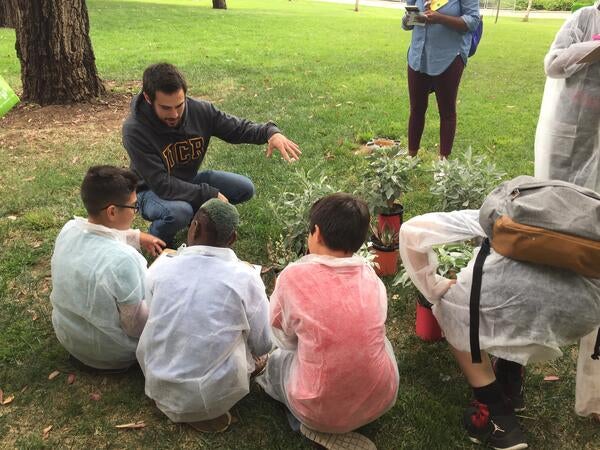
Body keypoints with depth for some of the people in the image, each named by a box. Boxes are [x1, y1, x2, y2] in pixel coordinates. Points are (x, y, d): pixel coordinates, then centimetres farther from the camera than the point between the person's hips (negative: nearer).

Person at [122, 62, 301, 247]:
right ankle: (158, 239, -2)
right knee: (179, 211, -38)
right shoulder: (135, 130, -30)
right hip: (152, 191, -5)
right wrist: (210, 194, -30)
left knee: (245, 188, -7)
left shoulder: (200, 110, -17)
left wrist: (271, 132, -28)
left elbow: (238, 128, -7)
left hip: (190, 180, 5)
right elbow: (162, 185, -31)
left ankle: (196, 213, 15)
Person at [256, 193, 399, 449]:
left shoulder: (294, 276, -14)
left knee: (276, 360, 28)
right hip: (381, 400, 2)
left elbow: (286, 339, 1)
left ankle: (323, 428, 13)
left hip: (322, 412, -2)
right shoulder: (371, 276, -4)